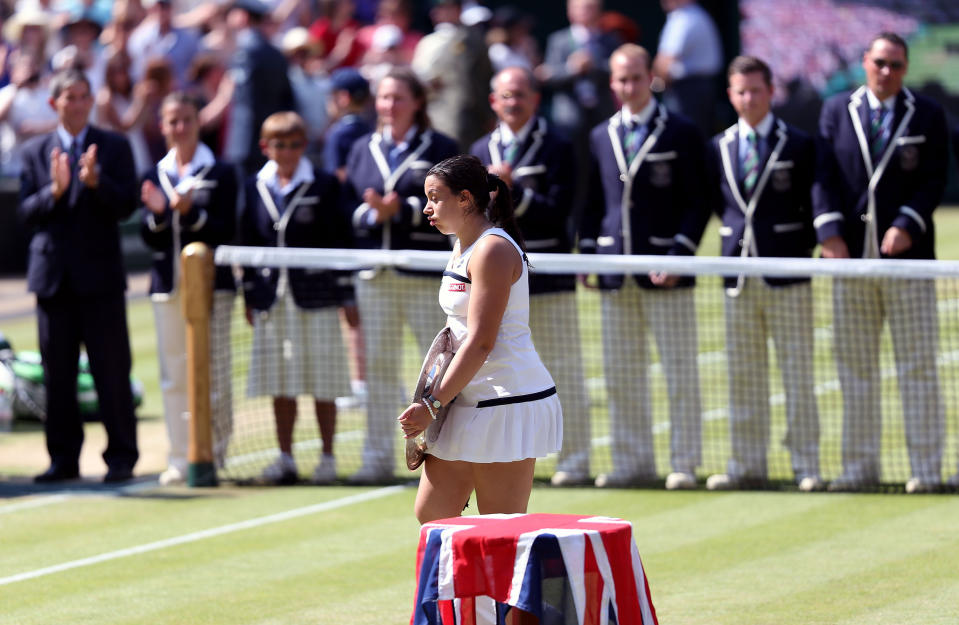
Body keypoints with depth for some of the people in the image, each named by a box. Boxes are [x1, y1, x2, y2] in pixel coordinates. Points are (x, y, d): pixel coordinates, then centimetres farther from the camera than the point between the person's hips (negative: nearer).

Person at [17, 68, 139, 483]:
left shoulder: (114, 148, 3)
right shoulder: (35, 152, 9)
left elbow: (126, 206, -6)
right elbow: (26, 213, 2)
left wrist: (96, 182, -22)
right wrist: (54, 191, -16)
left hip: (99, 275, -2)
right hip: (53, 276, 2)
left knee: (112, 372, -1)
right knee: (57, 374, 4)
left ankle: (121, 457, 5)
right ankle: (63, 459, 11)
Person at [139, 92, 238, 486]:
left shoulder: (220, 174, 1)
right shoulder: (155, 176, 11)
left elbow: (226, 231, -6)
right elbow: (148, 238, 7)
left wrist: (190, 212, -20)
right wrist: (157, 213, -13)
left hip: (211, 284, -3)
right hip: (168, 286, 3)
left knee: (214, 374, -4)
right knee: (174, 376, 3)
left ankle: (215, 453, 5)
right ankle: (180, 457, 8)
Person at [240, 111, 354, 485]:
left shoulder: (324, 186, 0)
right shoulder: (256, 188, 9)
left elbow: (341, 240, 0)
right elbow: (249, 243, 13)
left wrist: (347, 294, -4)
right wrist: (249, 296, 11)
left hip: (316, 296, -3)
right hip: (272, 297, 3)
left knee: (323, 383, 0)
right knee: (281, 384, 7)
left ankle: (327, 457, 9)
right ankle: (285, 458, 14)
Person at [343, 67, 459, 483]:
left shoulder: (440, 149, 1)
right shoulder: (363, 150, 13)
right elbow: (349, 207, 9)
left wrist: (401, 209, -18)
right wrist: (372, 214, -12)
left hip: (425, 274, -4)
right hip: (375, 275, 4)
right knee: (378, 366, 6)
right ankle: (378, 459, 11)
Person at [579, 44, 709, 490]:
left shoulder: (682, 134, 0)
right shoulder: (601, 137, 14)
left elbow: (697, 202, -2)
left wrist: (679, 254, -12)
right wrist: (588, 252, 6)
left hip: (665, 270, -5)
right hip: (615, 273, 5)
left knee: (680, 371, -1)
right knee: (620, 374, 6)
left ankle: (684, 464, 3)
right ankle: (632, 463, 12)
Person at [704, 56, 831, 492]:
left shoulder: (799, 145, 0)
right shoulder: (718, 148, 10)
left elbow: (819, 200, -4)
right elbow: (715, 203, 14)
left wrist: (806, 247, -14)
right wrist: (737, 235, 2)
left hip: (787, 272, -4)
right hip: (738, 273, 4)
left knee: (797, 372, -2)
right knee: (743, 375, 7)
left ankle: (806, 466, 2)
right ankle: (747, 465, 13)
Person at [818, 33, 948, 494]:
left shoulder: (928, 116, 5)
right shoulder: (836, 111, 10)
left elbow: (933, 181, -2)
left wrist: (906, 226, -16)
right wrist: (829, 230, -9)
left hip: (907, 255, -2)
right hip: (851, 257, 2)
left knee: (918, 367, 0)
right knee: (854, 368, 5)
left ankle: (926, 469, 4)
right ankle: (859, 468, 10)